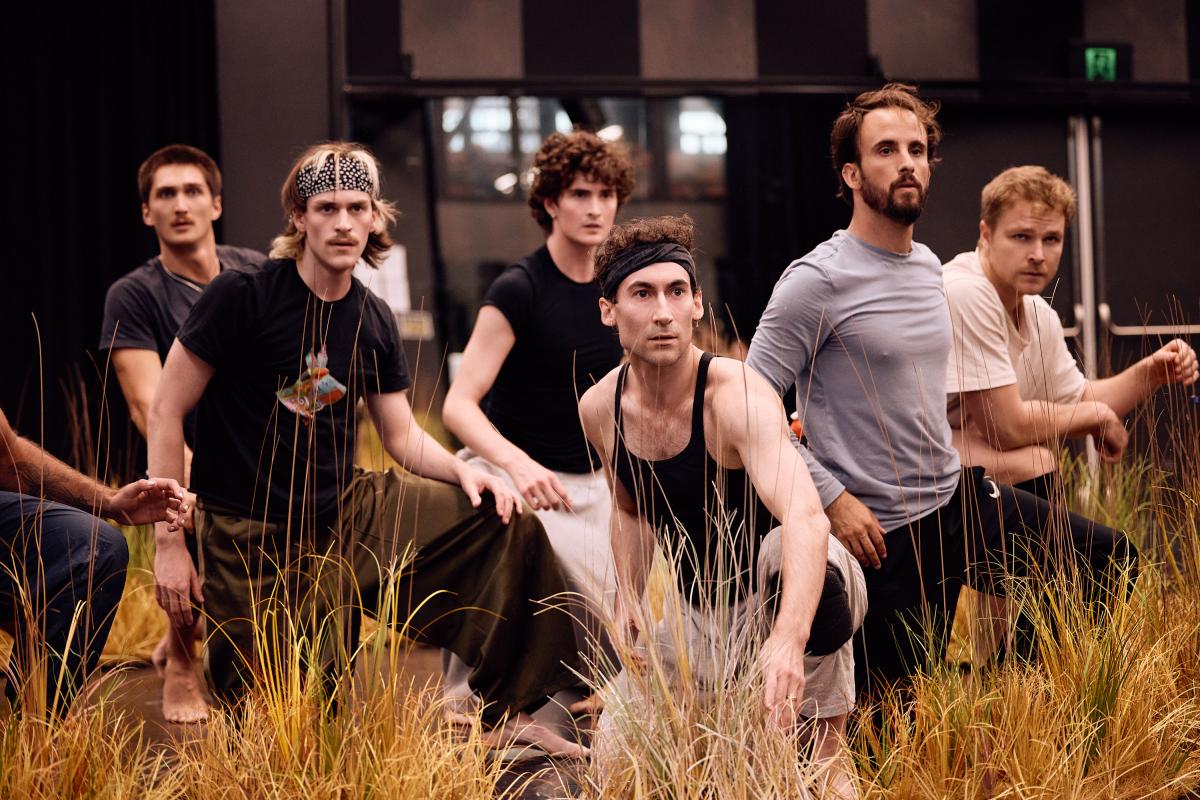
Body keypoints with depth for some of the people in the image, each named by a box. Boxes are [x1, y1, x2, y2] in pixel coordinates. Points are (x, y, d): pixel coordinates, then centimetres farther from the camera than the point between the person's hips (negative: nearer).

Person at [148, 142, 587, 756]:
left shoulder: (374, 321, 4)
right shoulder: (242, 295, -13)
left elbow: (404, 438, 11)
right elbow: (166, 412, -11)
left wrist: (463, 470, -11)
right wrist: (169, 542, -14)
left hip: (347, 513, 5)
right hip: (252, 537, -5)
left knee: (504, 517, -8)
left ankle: (506, 711, 1)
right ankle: (188, 640, 25)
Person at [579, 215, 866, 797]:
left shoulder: (736, 396, -29)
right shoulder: (601, 410, -7)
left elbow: (806, 519, -46)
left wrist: (789, 639, -62)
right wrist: (628, 598, -3)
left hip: (784, 599, -6)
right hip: (704, 619, 6)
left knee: (783, 547, -40)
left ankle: (830, 751, -21)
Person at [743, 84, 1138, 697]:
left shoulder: (929, 266, 9)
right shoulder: (817, 281, -17)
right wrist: (832, 497, -19)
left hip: (962, 499, 8)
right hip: (884, 532, -7)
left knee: (1114, 561, 9)